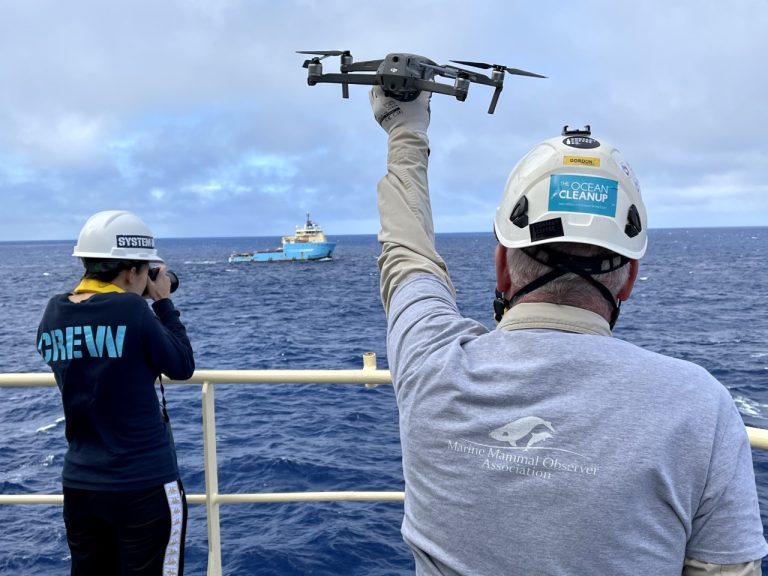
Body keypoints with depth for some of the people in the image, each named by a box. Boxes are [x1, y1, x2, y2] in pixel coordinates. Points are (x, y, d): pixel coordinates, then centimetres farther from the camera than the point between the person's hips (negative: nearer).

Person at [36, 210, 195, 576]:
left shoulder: (53, 316, 0)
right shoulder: (130, 309, -19)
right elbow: (182, 367, -7)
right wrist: (164, 303, 1)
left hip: (79, 484, 6)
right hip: (145, 485, -6)